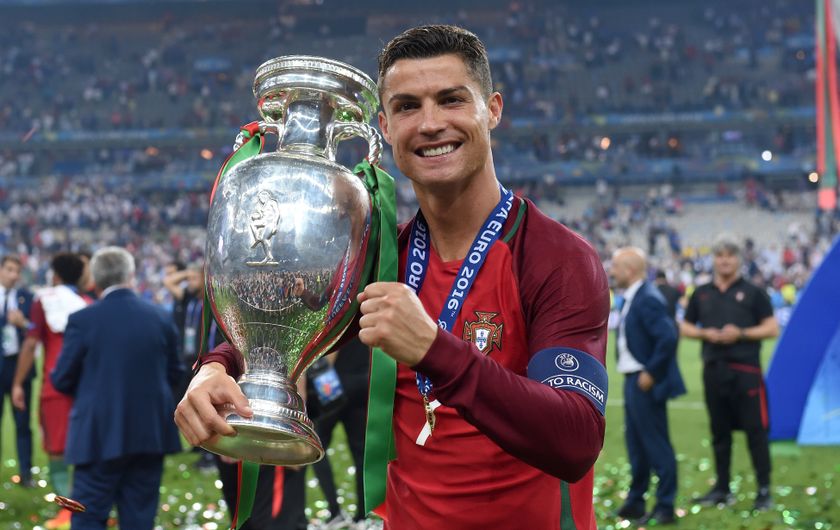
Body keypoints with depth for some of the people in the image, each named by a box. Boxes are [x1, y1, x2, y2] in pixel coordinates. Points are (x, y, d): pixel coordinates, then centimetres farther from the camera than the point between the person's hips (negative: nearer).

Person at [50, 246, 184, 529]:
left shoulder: (82, 321, -10)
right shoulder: (161, 318, 0)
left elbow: (61, 380, -4)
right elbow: (174, 373, 9)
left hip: (101, 435, -3)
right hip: (151, 435, 3)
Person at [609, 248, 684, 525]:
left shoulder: (647, 299, -20)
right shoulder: (632, 298, 11)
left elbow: (668, 338, -28)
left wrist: (650, 373, -22)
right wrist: (637, 375, 15)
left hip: (646, 384, -10)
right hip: (633, 381, 10)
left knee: (656, 444, -2)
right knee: (636, 443, 17)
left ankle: (665, 508, 5)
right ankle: (635, 502, 28)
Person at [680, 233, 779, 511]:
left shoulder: (752, 293, 1)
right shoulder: (701, 294, 12)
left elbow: (772, 328, -2)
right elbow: (684, 326, 16)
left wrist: (741, 333, -14)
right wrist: (705, 334, -4)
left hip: (746, 370, -4)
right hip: (713, 370, 4)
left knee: (755, 429, -6)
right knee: (719, 431, 10)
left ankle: (764, 490, -2)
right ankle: (722, 488, 19)